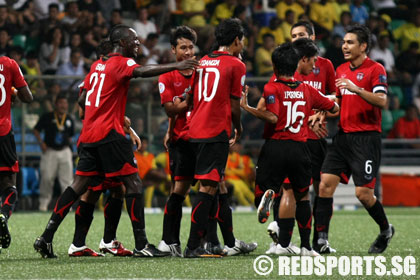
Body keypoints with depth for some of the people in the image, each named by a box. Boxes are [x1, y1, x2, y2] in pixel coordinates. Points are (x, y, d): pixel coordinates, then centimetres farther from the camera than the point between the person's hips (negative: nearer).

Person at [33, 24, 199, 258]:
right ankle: (141, 245, -10)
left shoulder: (98, 65, 18)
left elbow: (82, 100, 26)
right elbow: (140, 71, -28)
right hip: (109, 133, -8)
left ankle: (46, 237, 4)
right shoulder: (122, 63, -6)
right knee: (134, 183, -6)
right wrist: (176, 66, -33)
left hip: (89, 133, 8)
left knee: (79, 185, 9)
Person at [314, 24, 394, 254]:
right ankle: (321, 239, -7)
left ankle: (386, 230, 18)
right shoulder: (341, 70, 15)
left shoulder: (375, 69, -6)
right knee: (325, 184, -7)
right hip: (343, 136, 6)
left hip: (366, 138, -6)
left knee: (363, 193, -8)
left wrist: (357, 89, -30)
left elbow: (382, 101, -19)